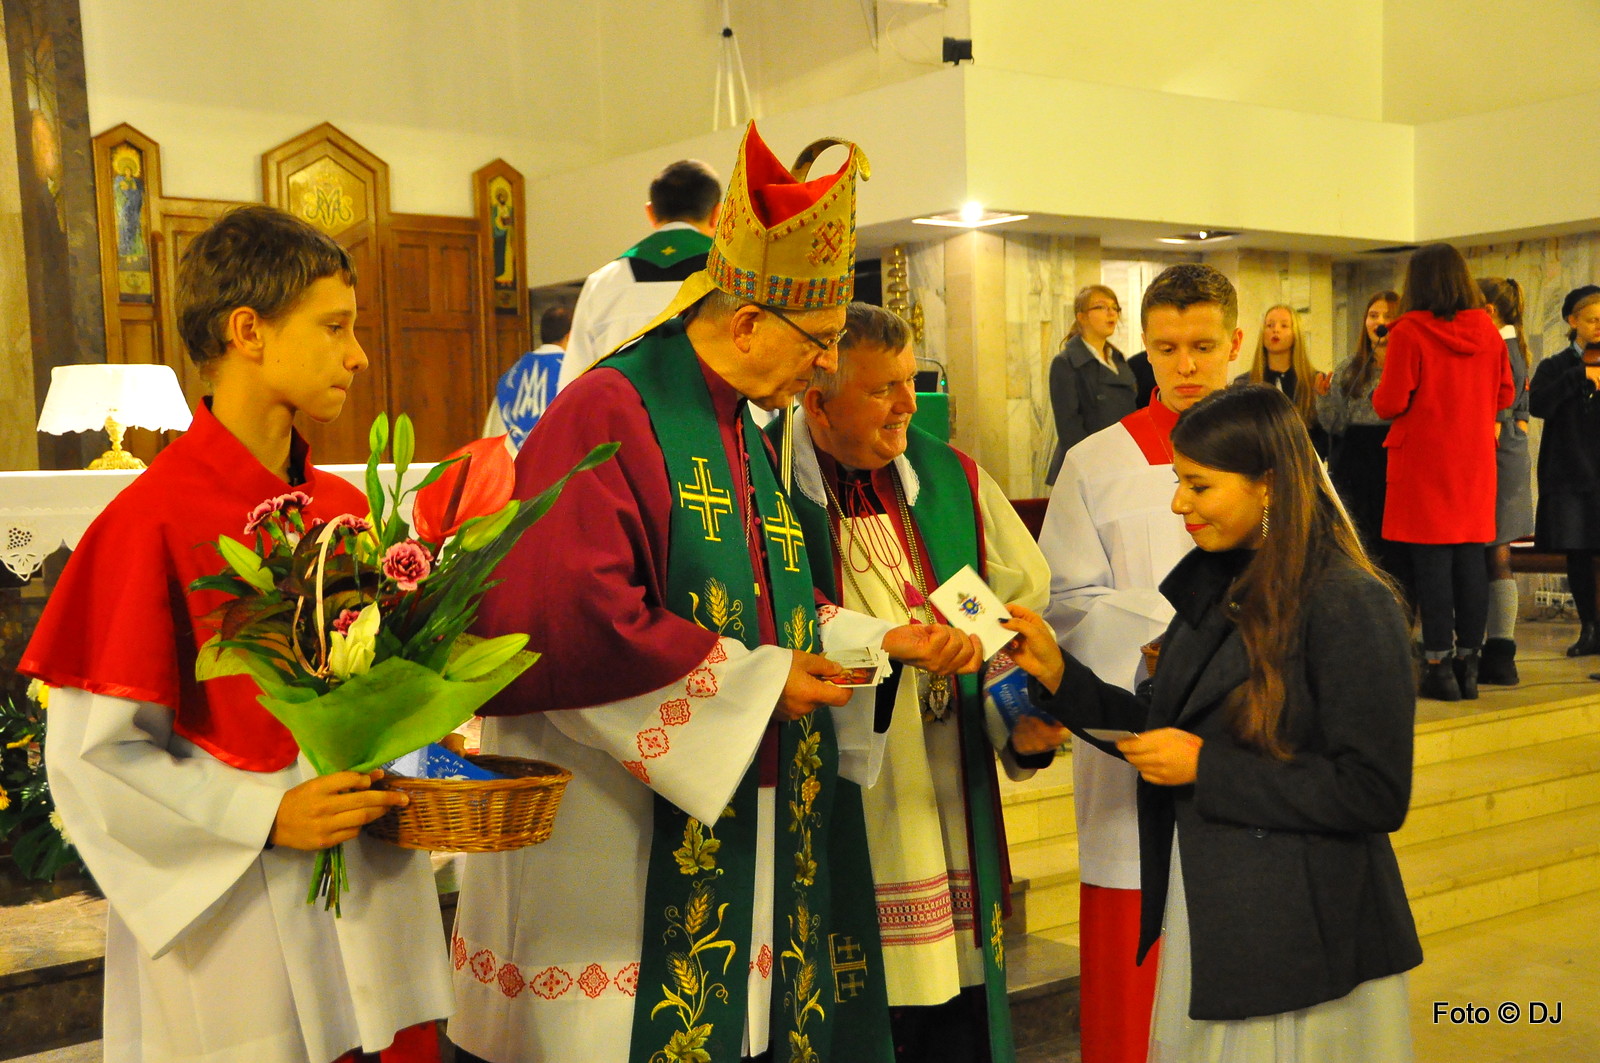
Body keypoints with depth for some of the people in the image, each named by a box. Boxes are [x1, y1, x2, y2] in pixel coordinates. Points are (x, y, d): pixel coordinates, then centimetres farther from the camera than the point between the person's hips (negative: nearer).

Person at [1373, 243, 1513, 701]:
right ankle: (1468, 665, 13)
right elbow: (1505, 395, 12)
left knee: (1431, 561, -2)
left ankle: (1439, 666, 0)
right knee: (1471, 561, 8)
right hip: (1475, 463, 5)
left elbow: (1389, 404, -11)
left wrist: (1378, 394, 11)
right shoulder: (1488, 332, 4)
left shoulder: (1410, 332, -11)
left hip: (1424, 461, -5)